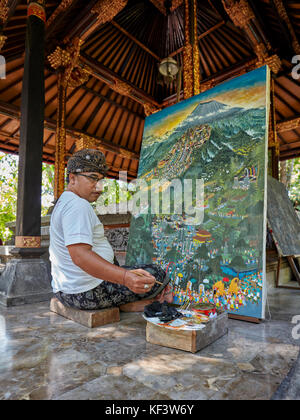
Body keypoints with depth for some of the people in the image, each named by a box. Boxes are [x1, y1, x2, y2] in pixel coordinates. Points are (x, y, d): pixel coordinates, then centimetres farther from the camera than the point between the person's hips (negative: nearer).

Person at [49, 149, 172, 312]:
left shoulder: (62, 203, 15)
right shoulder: (77, 205, -19)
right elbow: (80, 256, -33)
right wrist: (125, 277, -43)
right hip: (88, 292, -11)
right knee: (157, 273, -5)